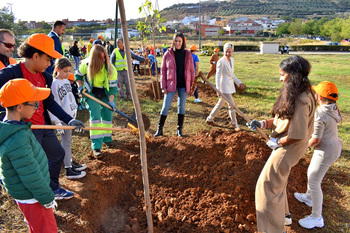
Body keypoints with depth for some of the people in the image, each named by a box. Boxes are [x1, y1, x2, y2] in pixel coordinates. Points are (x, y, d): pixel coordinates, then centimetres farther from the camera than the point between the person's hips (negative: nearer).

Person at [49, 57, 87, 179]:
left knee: (68, 142, 19)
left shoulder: (67, 81, 10)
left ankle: (70, 162, 32)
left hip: (70, 116, 8)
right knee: (66, 143, -1)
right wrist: (58, 122, -18)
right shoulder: (55, 84, -16)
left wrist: (74, 110, 20)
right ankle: (68, 170, 9)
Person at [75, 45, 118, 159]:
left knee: (107, 114, 1)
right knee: (95, 114, -15)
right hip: (91, 93, -1)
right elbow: (78, 75, 7)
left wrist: (111, 101, -21)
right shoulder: (86, 64, -13)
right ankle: (96, 147, -14)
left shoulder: (110, 69, -15)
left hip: (105, 93, 2)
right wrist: (80, 87, -7)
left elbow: (113, 86, -12)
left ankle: (107, 138, 28)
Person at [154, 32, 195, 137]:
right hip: (171, 85, -1)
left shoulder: (188, 54, 3)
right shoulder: (168, 54, 0)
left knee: (181, 106, 8)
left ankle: (179, 129, 20)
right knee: (166, 106, -1)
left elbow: (192, 71, 6)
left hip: (183, 85, 1)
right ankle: (159, 129, 11)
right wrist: (163, 86, -4)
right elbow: (163, 71, 1)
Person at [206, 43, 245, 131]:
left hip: (230, 85, 9)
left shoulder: (232, 60, 9)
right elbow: (217, 76, -16)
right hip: (224, 86, -9)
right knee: (231, 105, -7)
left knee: (220, 104, 17)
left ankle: (209, 119, 30)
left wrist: (239, 82, 19)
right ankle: (235, 124, 7)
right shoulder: (221, 62, -15)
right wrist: (218, 89, -23)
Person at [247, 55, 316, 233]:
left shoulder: (300, 100, -27)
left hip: (288, 149, -10)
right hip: (284, 147, 10)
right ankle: (284, 215, 47)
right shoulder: (294, 94, 3)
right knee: (277, 182, 26)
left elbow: (298, 134, -28)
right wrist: (262, 124, -4)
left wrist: (278, 142, -14)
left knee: (267, 186, -3)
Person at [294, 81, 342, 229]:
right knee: (311, 173, 27)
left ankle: (317, 218, 14)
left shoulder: (320, 114, -28)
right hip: (334, 146, 10)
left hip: (326, 152, -10)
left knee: (314, 182, 1)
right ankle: (309, 197, 50)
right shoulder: (333, 109, 0)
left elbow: (315, 140, -24)